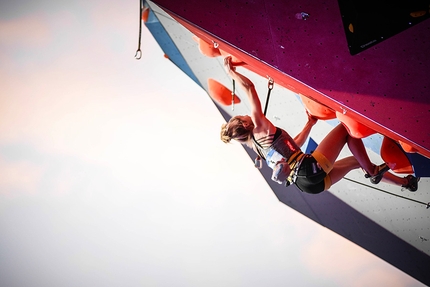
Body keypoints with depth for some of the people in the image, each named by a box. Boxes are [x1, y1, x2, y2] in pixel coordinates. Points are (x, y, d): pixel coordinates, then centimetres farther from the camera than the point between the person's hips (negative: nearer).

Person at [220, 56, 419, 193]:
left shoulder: (257, 146, 23)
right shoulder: (260, 129, -3)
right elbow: (249, 88, -9)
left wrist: (310, 123, 35)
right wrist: (231, 72, -1)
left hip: (306, 183, 10)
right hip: (310, 170, -10)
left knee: (357, 161, 23)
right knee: (346, 128, 1)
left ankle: (404, 182, 32)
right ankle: (372, 171, 6)